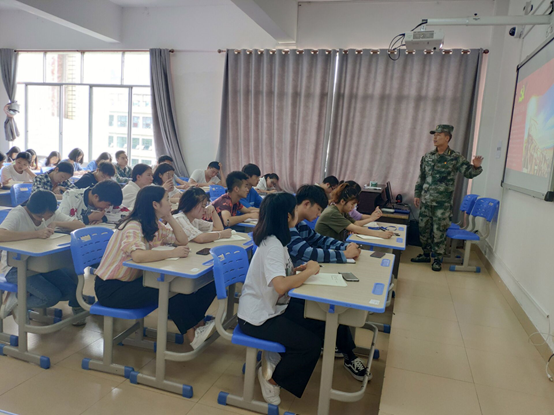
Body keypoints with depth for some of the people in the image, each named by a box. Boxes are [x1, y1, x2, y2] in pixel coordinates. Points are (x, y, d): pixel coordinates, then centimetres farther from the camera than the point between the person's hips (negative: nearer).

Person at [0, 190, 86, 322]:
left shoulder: (53, 214, -4)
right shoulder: (18, 214, -20)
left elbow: (81, 225, -10)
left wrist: (56, 223, -25)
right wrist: (36, 234, -42)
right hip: (16, 267, -5)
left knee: (71, 290, -15)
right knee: (52, 296, -23)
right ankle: (16, 300, 4)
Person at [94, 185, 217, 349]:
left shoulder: (155, 225, 4)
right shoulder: (133, 226, -23)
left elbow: (183, 241, 4)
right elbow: (138, 256, -43)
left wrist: (170, 218, -4)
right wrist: (172, 253, -34)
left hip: (132, 280, 8)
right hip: (110, 288, -8)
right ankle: (192, 334, -11)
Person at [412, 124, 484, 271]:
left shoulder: (455, 158, -5)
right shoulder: (428, 157, 7)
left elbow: (469, 173, -7)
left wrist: (476, 167, -29)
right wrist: (417, 194, 12)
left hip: (442, 203, -4)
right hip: (426, 200, 5)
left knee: (439, 231, 0)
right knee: (423, 228, 11)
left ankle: (438, 259, 14)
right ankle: (426, 254, 28)